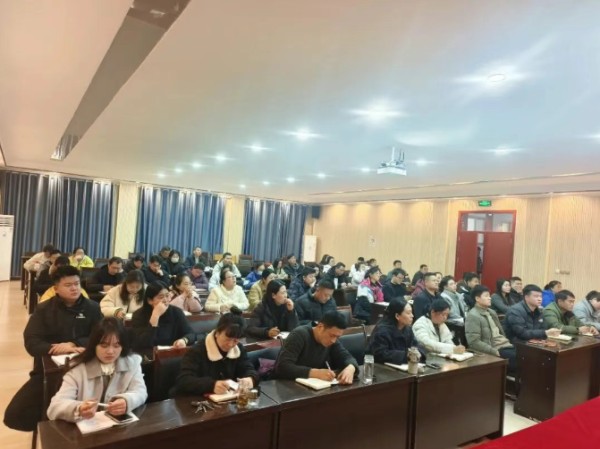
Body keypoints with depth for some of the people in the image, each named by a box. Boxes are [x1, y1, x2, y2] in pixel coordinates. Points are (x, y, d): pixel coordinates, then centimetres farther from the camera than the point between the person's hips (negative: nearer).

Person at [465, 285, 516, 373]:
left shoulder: (492, 312, 16)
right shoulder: (473, 316, -11)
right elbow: (474, 342, -17)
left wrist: (507, 342, 5)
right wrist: (495, 352, -19)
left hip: (505, 346, 8)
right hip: (493, 350, -8)